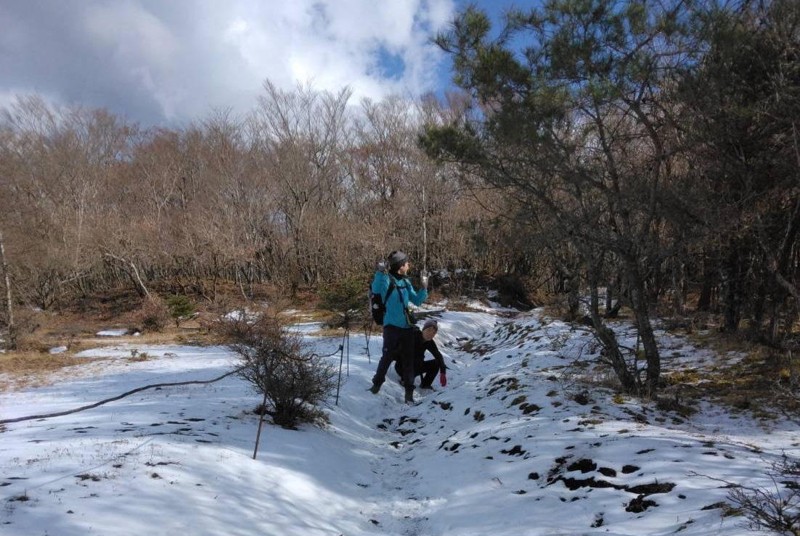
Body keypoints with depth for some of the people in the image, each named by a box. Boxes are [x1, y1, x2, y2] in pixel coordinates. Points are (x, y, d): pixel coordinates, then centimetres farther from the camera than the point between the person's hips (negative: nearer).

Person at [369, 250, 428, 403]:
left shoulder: (406, 282, 9)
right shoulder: (387, 279, -11)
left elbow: (417, 301, 16)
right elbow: (376, 290, -32)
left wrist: (424, 288, 2)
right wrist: (380, 273, -44)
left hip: (407, 326, 6)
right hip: (392, 326, -6)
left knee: (408, 359, 9)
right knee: (387, 357, 1)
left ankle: (409, 391, 18)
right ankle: (377, 383, 26)